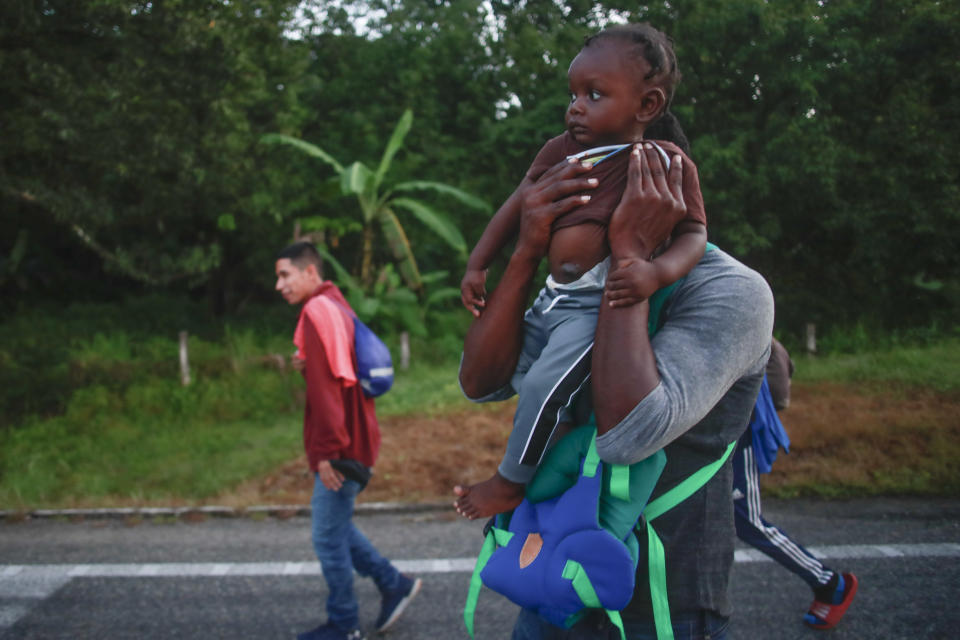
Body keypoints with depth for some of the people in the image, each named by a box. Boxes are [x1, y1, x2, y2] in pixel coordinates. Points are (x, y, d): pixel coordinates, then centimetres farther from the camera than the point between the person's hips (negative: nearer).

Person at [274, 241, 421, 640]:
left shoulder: (317, 311, -16)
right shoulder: (337, 306, 14)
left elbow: (324, 386, -22)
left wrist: (327, 452, -21)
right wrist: (306, 365, 4)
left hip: (339, 450, -10)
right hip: (354, 441, 10)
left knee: (328, 537, 3)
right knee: (336, 528, 21)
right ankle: (394, 585, 27)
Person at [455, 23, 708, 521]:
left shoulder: (664, 162, -10)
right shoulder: (561, 151, 6)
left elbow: (694, 232, -13)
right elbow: (518, 205, 12)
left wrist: (658, 271, -33)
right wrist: (477, 266, 9)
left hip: (601, 304, -8)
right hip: (552, 298, 8)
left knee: (544, 386, -19)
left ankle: (509, 484, 1)